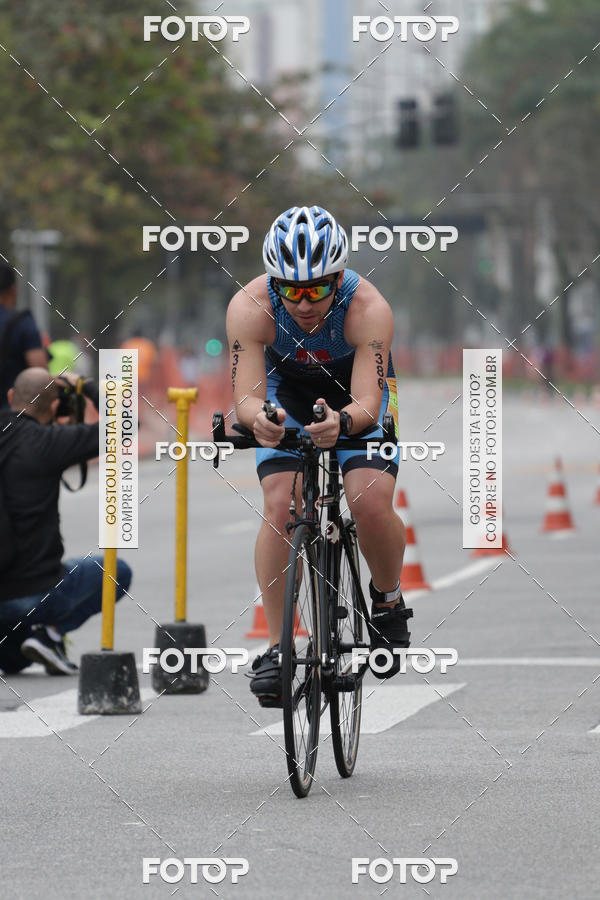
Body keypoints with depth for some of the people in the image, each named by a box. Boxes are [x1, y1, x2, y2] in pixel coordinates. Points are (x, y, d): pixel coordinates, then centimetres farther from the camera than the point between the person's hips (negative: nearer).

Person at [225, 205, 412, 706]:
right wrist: (259, 417, -58)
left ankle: (389, 601, 7)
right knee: (280, 503, -21)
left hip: (355, 396, -1)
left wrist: (342, 421, -63)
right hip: (287, 394, 1)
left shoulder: (368, 308, -35)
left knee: (373, 503, -23)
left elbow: (368, 401, -40)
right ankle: (276, 645, -12)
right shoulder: (251, 307, -31)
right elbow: (245, 396, -34)